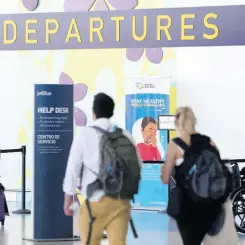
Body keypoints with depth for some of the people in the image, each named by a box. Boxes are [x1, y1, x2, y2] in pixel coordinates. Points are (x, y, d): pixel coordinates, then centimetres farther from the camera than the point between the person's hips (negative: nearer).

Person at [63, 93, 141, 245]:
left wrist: (68, 200, 8)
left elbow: (73, 168, -2)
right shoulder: (124, 135, 3)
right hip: (120, 200, 2)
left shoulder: (85, 134, -3)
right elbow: (137, 165, 6)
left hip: (95, 200, -2)